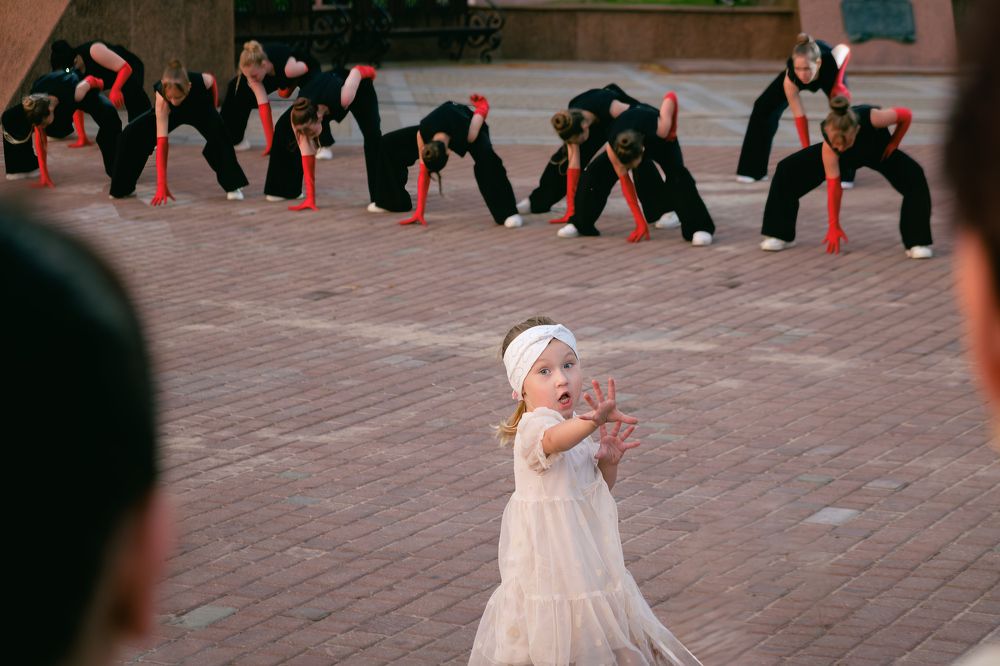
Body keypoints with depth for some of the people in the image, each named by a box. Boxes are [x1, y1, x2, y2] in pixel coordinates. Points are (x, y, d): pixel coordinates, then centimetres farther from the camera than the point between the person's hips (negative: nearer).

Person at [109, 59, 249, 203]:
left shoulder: (203, 81, -41)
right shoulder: (162, 98, -42)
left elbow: (212, 80, -11)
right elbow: (162, 142, -44)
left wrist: (212, 113, -5)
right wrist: (161, 184, -48)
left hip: (200, 109, 0)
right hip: (171, 113, 0)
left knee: (217, 133, -33)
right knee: (132, 134, -16)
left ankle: (232, 186, -19)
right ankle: (124, 187, 5)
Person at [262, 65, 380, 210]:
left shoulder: (342, 99, -49)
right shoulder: (299, 118, -37)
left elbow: (357, 71, -30)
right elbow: (307, 154, -32)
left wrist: (370, 72, -5)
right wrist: (310, 198, -34)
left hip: (356, 87, -3)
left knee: (372, 136, -24)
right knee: (283, 129, -8)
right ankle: (283, 189, 6)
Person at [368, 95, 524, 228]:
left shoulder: (469, 133, -46)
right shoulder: (422, 134, -36)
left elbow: (482, 110, -24)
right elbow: (424, 174, -25)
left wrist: (482, 106, 2)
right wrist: (420, 212, -25)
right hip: (438, 126, 3)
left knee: (486, 158, -39)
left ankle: (507, 213, -38)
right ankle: (392, 202, 11)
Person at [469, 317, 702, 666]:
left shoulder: (577, 424, 4)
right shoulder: (534, 425, -21)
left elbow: (601, 485, 15)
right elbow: (555, 440, -46)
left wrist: (608, 460, -7)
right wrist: (596, 420, -65)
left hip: (586, 548, 8)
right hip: (550, 555, -8)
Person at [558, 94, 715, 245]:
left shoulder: (660, 129, -47)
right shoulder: (612, 148, -38)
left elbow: (671, 96, -30)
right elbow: (625, 182, -25)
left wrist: (672, 127, -19)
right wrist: (640, 222, -24)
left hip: (661, 142, -1)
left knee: (678, 174, -27)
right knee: (594, 173, -17)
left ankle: (699, 228, -24)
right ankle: (580, 224, -3)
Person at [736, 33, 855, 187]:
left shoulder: (833, 61, -47)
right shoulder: (789, 80, -44)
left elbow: (844, 48, -21)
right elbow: (799, 116, -33)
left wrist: (839, 83, -32)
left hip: (830, 74, 0)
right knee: (764, 109, -9)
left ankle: (844, 174, -11)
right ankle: (753, 169, 2)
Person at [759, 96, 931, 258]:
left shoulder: (873, 118, -46)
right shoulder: (828, 147, -38)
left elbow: (906, 115, -26)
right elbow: (833, 185, -28)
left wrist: (894, 143, -18)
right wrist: (834, 226, -23)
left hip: (879, 151, -1)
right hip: (848, 157, 1)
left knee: (914, 177, -28)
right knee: (787, 171, -14)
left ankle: (917, 242, -16)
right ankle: (779, 234, 0)